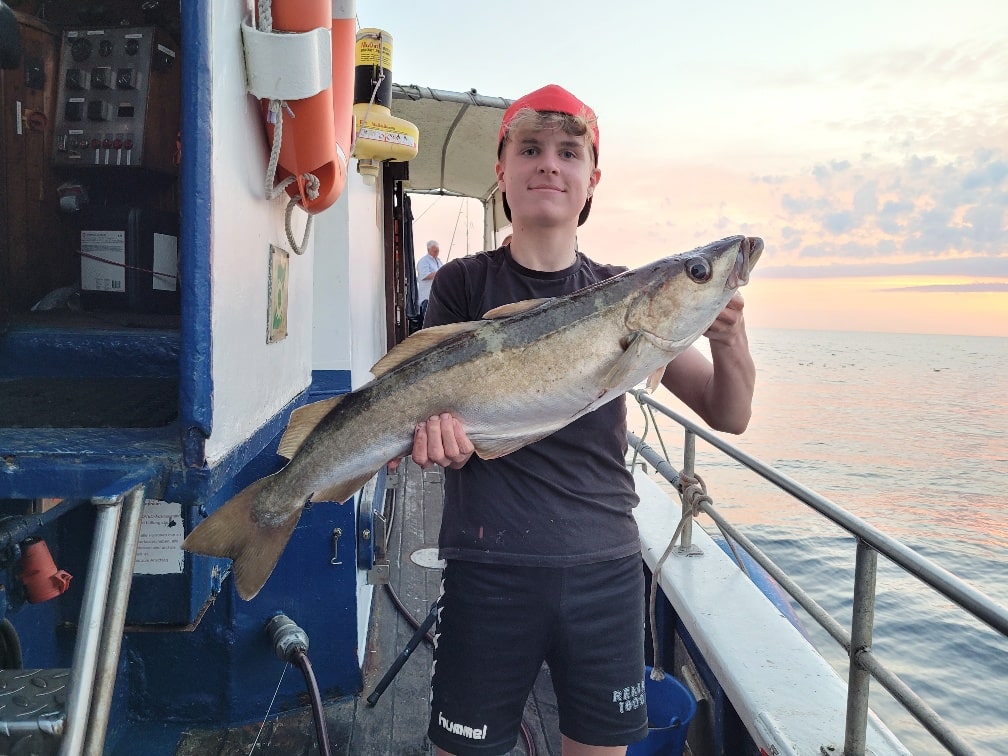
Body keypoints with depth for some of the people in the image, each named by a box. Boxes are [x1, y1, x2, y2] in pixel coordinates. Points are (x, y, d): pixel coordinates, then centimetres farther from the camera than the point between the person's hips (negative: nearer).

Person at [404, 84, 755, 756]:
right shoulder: (464, 284, -1)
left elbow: (729, 416, 1)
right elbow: (430, 393, -1)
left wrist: (730, 340, -21)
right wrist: (435, 425, -25)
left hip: (607, 567, 2)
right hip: (489, 566, -2)